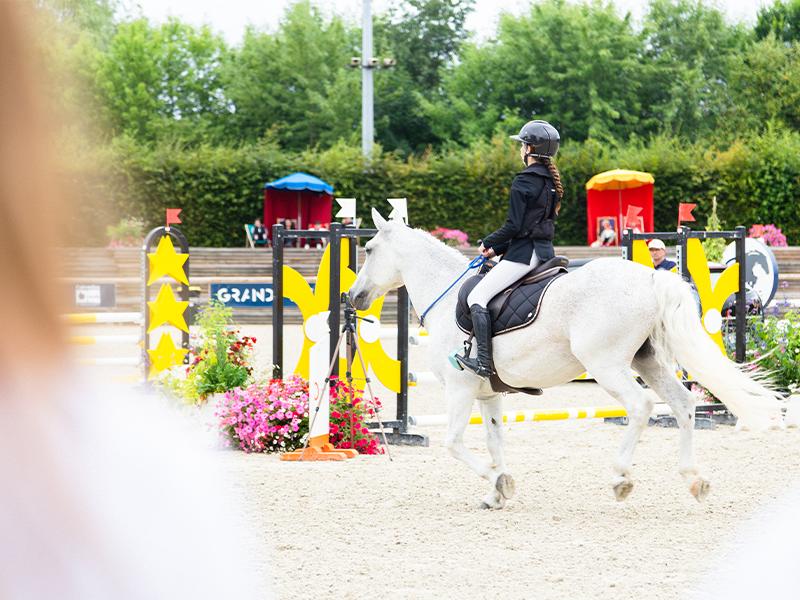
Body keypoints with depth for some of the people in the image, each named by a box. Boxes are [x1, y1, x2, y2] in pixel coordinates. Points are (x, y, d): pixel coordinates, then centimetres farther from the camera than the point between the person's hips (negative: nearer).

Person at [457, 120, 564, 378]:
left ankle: (484, 361, -17)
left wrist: (488, 243, 0)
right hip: (545, 250, 10)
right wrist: (498, 248, 16)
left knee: (477, 297, -8)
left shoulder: (523, 182, -14)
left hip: (524, 254, -10)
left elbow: (514, 226, -17)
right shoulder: (550, 181, 14)